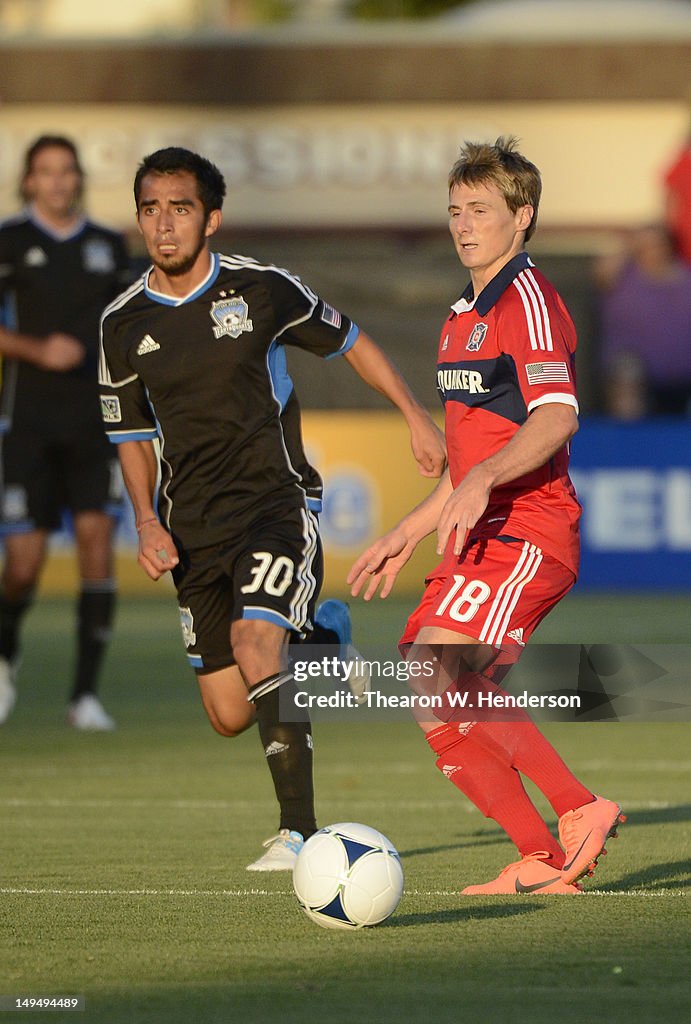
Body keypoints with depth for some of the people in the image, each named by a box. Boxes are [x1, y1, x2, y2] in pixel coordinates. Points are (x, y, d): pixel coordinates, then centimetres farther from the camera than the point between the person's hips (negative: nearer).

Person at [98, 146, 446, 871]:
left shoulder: (260, 289, -6)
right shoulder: (124, 324, 2)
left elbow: (348, 340, 10)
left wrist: (416, 416, 6)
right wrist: (147, 522, 1)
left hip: (276, 501, -4)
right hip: (191, 529, 4)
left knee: (256, 648, -29)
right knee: (229, 716, 2)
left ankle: (300, 832, -23)